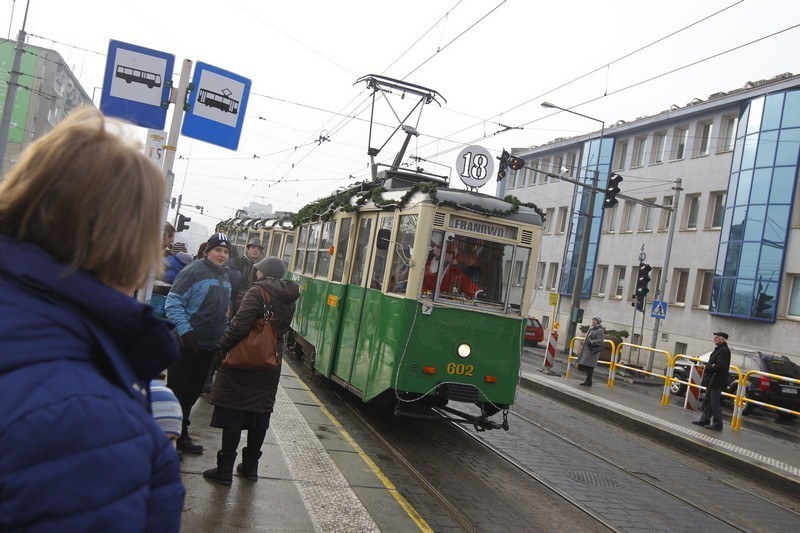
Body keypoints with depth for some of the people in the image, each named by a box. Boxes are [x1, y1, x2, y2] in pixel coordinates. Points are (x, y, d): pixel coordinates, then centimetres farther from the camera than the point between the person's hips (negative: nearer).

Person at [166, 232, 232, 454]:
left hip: (210, 345, 7)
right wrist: (185, 330, -23)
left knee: (193, 391, 15)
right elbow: (173, 302, -16)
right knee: (176, 390, 1)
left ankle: (181, 434, 28)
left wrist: (224, 334, 18)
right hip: (187, 343, -7)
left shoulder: (225, 277, 11)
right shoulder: (194, 271, -12)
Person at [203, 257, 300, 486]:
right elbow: (282, 329, 12)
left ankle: (225, 469, 3)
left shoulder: (258, 292, -12)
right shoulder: (289, 299, 9)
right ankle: (250, 465, 23)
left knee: (233, 413, 0)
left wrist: (225, 346, -8)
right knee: (260, 413, 14)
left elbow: (241, 323, -20)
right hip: (271, 364, 7)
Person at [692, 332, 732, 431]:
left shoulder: (724, 350, -17)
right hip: (712, 381, 10)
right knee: (707, 401, 15)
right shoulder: (719, 349, 15)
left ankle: (717, 424, 0)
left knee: (715, 402, -5)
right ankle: (705, 419, 24)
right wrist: (707, 368, 4)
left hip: (716, 381, -10)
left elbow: (720, 366, -25)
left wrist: (708, 368, -15)